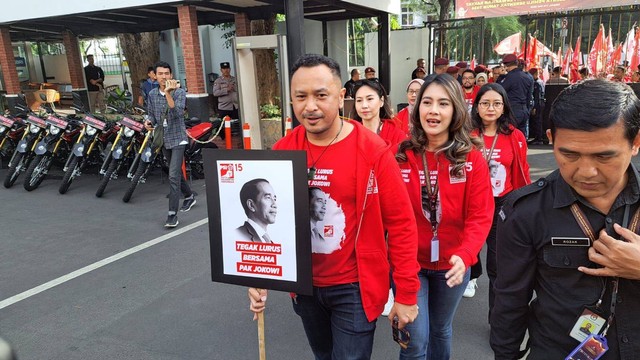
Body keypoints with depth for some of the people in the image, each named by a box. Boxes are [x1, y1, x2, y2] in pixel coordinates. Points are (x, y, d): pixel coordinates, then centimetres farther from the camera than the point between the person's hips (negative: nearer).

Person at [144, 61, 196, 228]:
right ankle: (189, 196, 43)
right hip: (163, 140, 6)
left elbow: (177, 113, -26)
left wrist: (168, 93, -34)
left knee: (173, 176, -13)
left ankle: (172, 214, -10)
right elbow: (151, 114, 15)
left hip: (177, 139, -6)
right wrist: (149, 122, -8)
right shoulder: (152, 94, 5)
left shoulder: (179, 92, -10)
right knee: (177, 172, 20)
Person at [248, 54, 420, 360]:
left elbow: (401, 224, -13)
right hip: (304, 285, 4)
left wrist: (406, 294, -10)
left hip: (354, 288, -4)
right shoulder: (282, 152, -6)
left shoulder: (373, 151, -17)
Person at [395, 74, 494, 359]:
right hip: (408, 262, -1)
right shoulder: (399, 155, -10)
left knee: (441, 330, 23)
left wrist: (464, 255, -27)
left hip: (452, 264, 2)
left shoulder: (472, 158, -8)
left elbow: (480, 215, -12)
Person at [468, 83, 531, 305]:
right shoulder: (467, 135, -8)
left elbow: (521, 175, 1)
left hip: (503, 204, -1)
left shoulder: (515, 137, -5)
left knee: (499, 264, 0)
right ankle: (472, 277, 56)